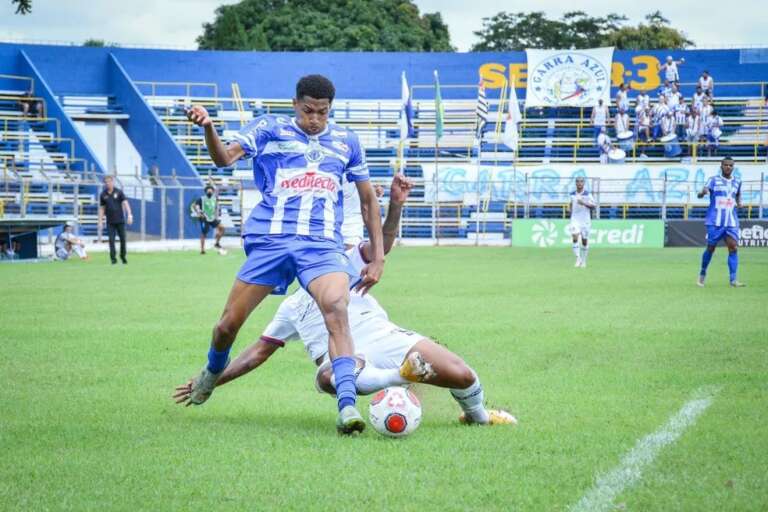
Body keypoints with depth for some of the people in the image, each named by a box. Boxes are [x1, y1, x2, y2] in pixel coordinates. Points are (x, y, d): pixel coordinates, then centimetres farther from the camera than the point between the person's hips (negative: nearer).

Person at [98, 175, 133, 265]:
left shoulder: (118, 192, 0)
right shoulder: (103, 195, 5)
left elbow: (125, 203, -7)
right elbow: (101, 208, 10)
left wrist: (129, 214, -19)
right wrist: (100, 220, 4)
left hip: (120, 220, -1)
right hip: (110, 222, 1)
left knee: (123, 239, 3)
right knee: (111, 240, -6)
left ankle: (123, 256, 20)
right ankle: (113, 258, -3)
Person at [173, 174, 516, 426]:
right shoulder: (292, 308, 27)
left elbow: (380, 246, 4)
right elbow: (258, 353, 28)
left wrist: (396, 205, -16)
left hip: (384, 338, 1)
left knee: (461, 375, -15)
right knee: (329, 377, -42)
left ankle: (478, 415, 15)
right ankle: (399, 377, -40)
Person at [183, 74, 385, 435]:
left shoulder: (346, 142, 16)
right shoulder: (269, 129, 8)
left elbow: (368, 200, 22)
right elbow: (225, 158, -6)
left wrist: (378, 257, 15)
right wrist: (208, 128, -27)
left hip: (322, 245, 0)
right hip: (270, 240, 0)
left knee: (336, 307, -29)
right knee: (229, 324, 2)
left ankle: (347, 406, -36)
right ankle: (212, 372, 37)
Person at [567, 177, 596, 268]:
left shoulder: (588, 194, -5)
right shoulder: (572, 194, 6)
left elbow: (593, 206, -9)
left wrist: (584, 203, -23)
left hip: (585, 220, -2)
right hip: (575, 219, 2)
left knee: (585, 240, 5)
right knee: (574, 237, -19)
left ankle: (584, 260, 19)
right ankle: (578, 258, -13)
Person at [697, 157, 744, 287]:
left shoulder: (737, 182, 10)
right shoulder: (714, 180, -2)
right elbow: (701, 193, -13)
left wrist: (739, 203, 6)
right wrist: (702, 192, -37)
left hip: (731, 222, 3)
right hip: (715, 221, -3)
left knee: (733, 248, -10)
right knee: (710, 248, 3)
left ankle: (733, 280, -11)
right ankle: (702, 274, 25)